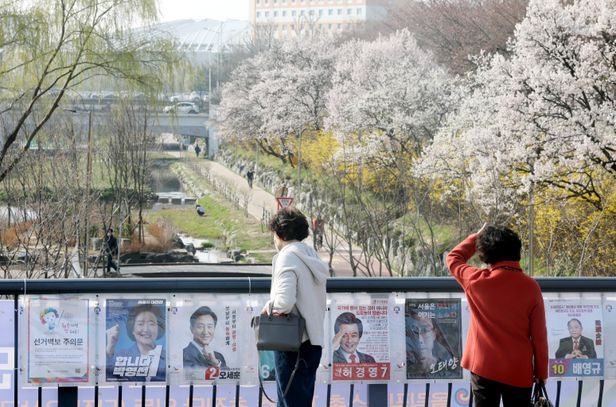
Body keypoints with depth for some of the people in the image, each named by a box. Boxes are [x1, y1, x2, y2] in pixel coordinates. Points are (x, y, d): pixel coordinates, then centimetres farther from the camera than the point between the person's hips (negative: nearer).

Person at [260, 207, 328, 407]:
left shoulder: (287, 258, -12)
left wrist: (270, 306, -4)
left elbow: (285, 302, -23)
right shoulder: (312, 257, 14)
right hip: (313, 340, 8)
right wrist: (272, 305, 11)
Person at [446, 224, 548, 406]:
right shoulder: (530, 287, -8)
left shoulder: (477, 281, -8)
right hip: (519, 371, 0)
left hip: (484, 368, 0)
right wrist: (541, 373, 4)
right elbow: (539, 335, -4)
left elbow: (453, 258, 14)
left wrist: (476, 236, 24)